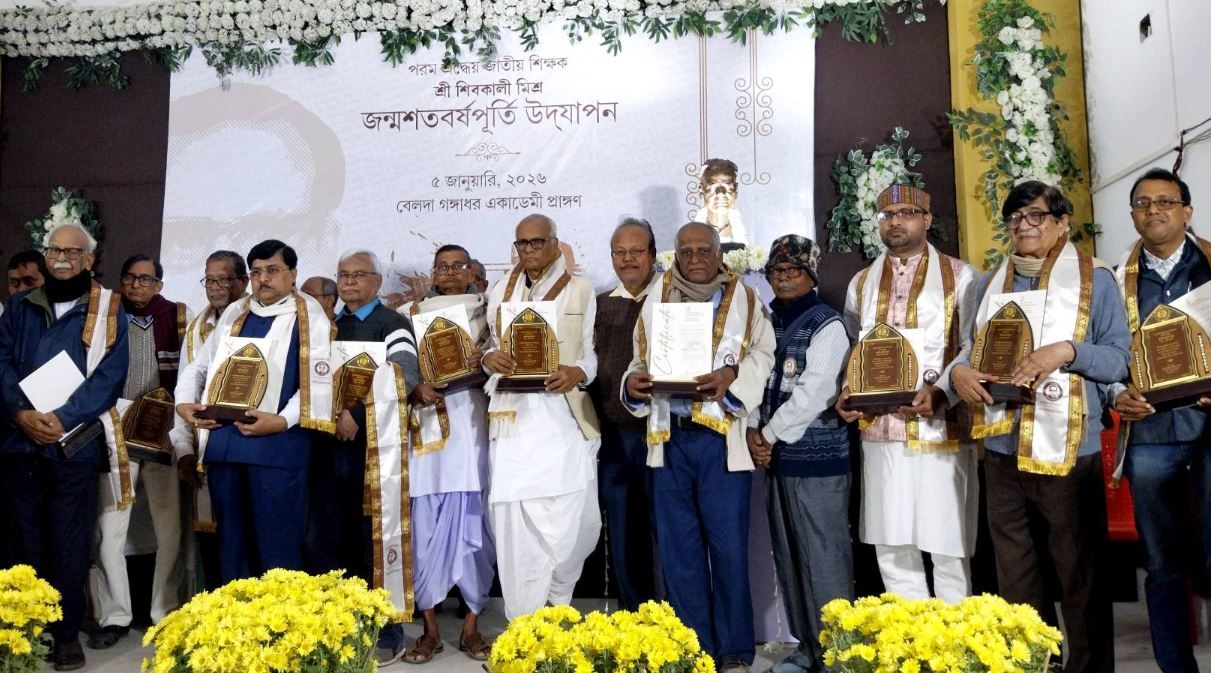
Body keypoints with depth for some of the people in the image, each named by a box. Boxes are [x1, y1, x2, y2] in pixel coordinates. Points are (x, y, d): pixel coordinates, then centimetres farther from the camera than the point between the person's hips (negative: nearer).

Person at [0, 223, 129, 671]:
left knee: (69, 544, 1)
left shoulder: (108, 310, 3)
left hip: (75, 444, -3)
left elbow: (110, 375, -5)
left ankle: (67, 633, 11)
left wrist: (62, 419, -15)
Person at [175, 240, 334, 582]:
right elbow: (199, 365, 22)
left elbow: (318, 379, -8)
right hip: (223, 439, 6)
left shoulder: (309, 314, 1)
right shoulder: (234, 313, 17)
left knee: (276, 543, -1)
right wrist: (184, 402, 4)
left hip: (278, 443, -6)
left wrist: (283, 420, -19)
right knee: (231, 539, 13)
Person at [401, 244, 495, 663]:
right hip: (426, 426, 1)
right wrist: (417, 390, -13)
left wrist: (484, 363, -18)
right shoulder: (414, 314, 13)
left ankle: (471, 625, 10)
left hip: (472, 426, 0)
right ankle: (430, 628, 9)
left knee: (473, 523, 0)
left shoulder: (486, 312, 11)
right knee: (426, 525, -1)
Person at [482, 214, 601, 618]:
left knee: (572, 523, -5)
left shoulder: (581, 291, 8)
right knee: (514, 526, -3)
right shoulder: (500, 292, 15)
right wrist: (489, 358, -4)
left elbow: (594, 351, 5)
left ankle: (558, 600, 23)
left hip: (564, 418, -1)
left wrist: (577, 373, -16)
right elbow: (489, 346, 19)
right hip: (513, 420, 2)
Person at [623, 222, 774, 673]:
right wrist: (634, 382, -7)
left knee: (728, 546, -1)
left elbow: (763, 355, -1)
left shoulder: (743, 299, 5)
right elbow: (640, 360, 14)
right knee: (678, 547, 8)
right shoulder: (657, 300, 12)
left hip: (721, 439, -3)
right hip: (669, 439, 3)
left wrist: (732, 375, -19)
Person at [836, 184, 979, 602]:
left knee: (948, 548, 3)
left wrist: (941, 393, -18)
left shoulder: (958, 277, 1)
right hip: (881, 433, 4)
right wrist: (848, 392, 3)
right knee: (891, 548, 9)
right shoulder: (862, 283, 15)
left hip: (941, 432, -4)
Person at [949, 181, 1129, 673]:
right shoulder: (991, 283, 14)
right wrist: (958, 372, -6)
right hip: (1001, 448, 5)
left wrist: (1067, 351, -21)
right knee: (1013, 574, 15)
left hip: (1067, 450, -5)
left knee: (1080, 574, 4)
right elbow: (976, 350, 16)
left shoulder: (1093, 278, -1)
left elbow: (1121, 356, -5)